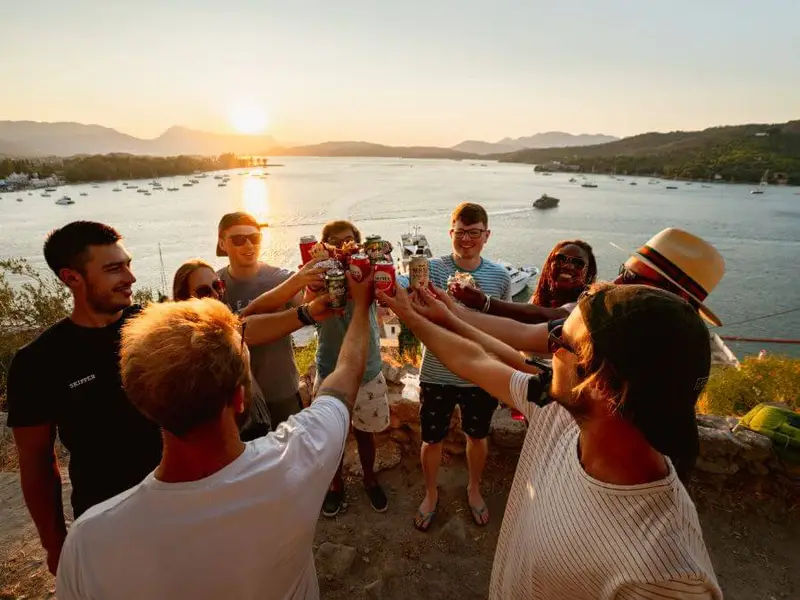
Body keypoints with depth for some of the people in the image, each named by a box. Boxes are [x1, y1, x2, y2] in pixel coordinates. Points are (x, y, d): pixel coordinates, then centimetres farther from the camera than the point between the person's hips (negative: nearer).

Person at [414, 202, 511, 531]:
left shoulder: (500, 276, -7)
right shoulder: (433, 268, -13)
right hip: (437, 375, -1)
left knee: (477, 436, 23)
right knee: (432, 439, 17)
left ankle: (473, 488, 52)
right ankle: (431, 493, 46)